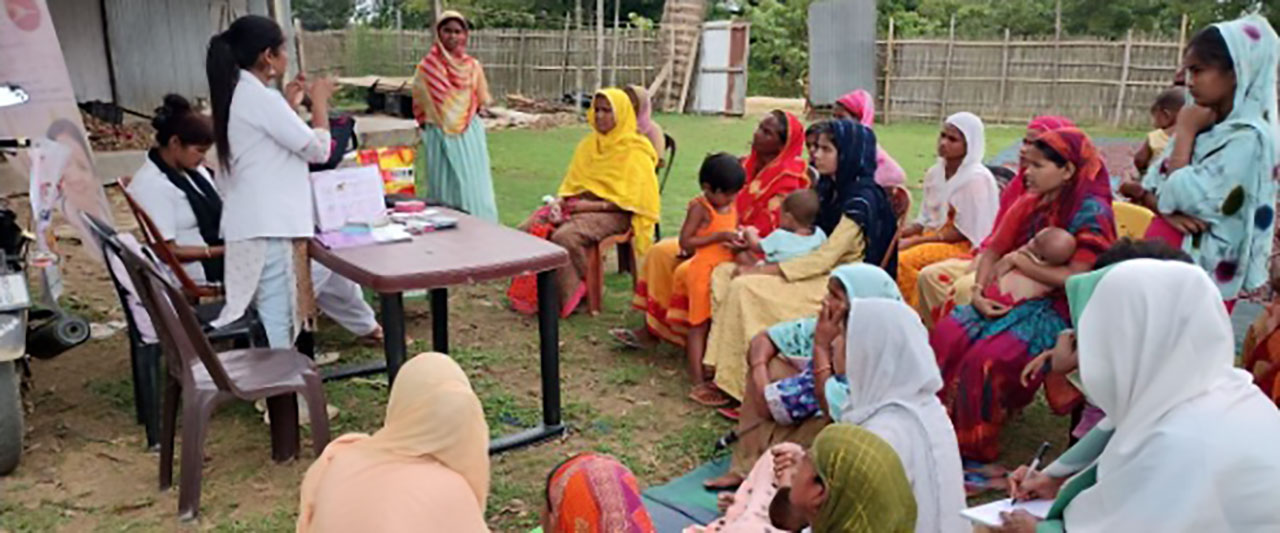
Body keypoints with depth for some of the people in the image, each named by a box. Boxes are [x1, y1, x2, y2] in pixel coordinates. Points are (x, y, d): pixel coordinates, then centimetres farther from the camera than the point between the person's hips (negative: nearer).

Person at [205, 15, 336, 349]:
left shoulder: (235, 93, 13)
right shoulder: (260, 97, -16)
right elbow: (318, 149, -11)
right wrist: (319, 102, 3)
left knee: (267, 312, 16)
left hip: (250, 222, 10)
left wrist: (288, 104, 21)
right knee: (276, 315, -3)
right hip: (269, 226, -10)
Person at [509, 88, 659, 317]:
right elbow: (571, 182, 18)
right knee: (527, 230, -15)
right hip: (578, 204, 7)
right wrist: (558, 201, -3)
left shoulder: (635, 151, -5)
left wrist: (591, 206, -16)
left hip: (613, 213, -7)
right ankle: (532, 291, -6)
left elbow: (630, 199, -12)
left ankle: (570, 296, -16)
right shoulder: (589, 144, 17)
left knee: (564, 236, -33)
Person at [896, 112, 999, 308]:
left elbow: (964, 231, -16)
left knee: (904, 260, -28)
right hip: (932, 237, 8)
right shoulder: (934, 172, 9)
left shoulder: (977, 178, -14)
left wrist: (915, 241, -18)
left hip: (965, 246, -8)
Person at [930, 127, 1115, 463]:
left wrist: (1018, 261, -11)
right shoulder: (1029, 203, 9)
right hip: (1010, 299, 7)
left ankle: (974, 446, -10)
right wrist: (979, 290, -8)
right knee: (946, 334, -17)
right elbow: (992, 250, 10)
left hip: (1057, 310, -6)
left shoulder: (1091, 212, -11)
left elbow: (1075, 278, -20)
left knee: (988, 358, -29)